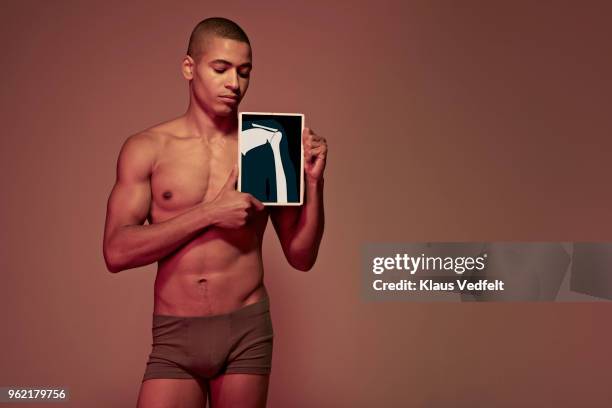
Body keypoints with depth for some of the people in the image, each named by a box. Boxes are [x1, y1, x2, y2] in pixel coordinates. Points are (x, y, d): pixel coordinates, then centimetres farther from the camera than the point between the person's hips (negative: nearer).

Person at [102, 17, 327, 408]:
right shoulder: (146, 149, -1)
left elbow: (302, 257, 4)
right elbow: (117, 252, -10)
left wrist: (313, 182, -10)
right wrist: (210, 213, -16)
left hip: (247, 332, 1)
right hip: (174, 336, -1)